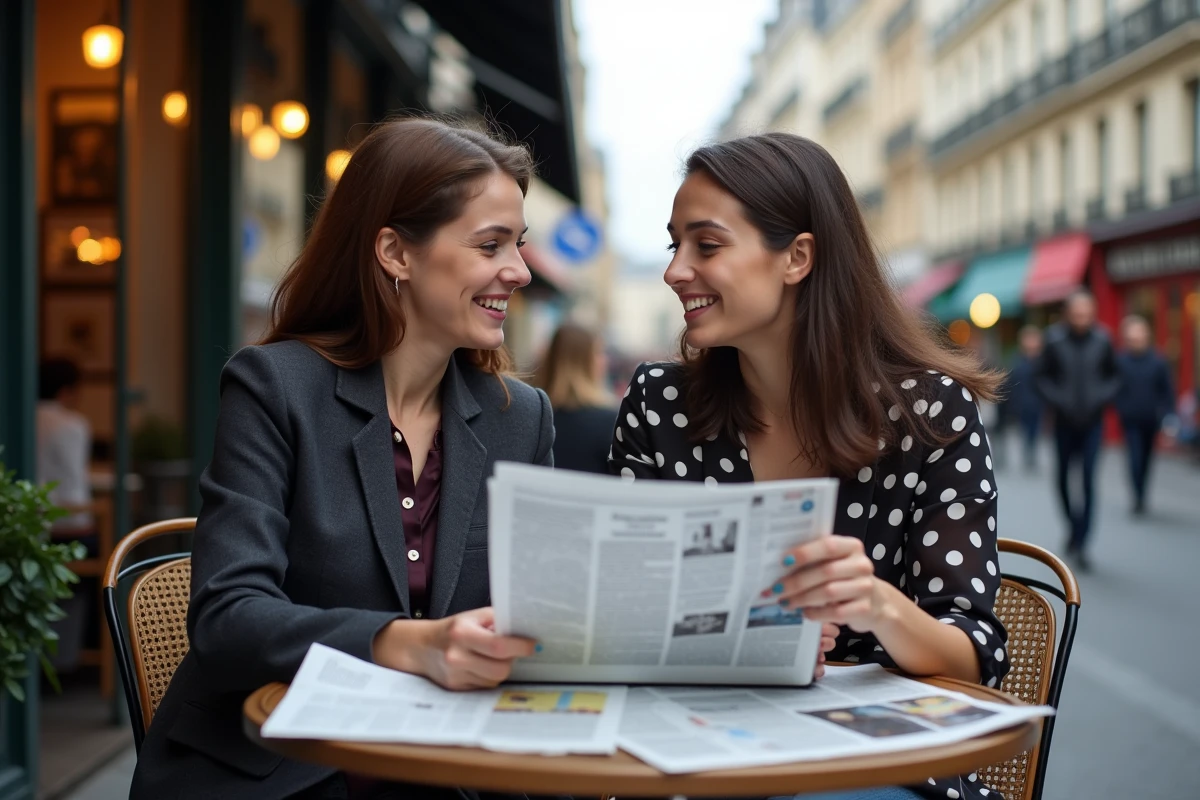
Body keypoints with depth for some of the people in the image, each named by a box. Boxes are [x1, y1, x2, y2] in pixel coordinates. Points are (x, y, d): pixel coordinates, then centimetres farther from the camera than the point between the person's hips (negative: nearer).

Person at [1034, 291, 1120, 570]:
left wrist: (1103, 398, -7)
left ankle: (1080, 542, -6)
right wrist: (1056, 400, -12)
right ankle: (1075, 525, 35)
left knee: (1089, 481, -8)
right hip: (1065, 421, 0)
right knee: (1064, 478, 9)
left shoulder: (1102, 341, -3)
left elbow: (1113, 376, 9)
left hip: (1092, 421, 0)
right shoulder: (1055, 341, -7)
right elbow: (1041, 377, 1)